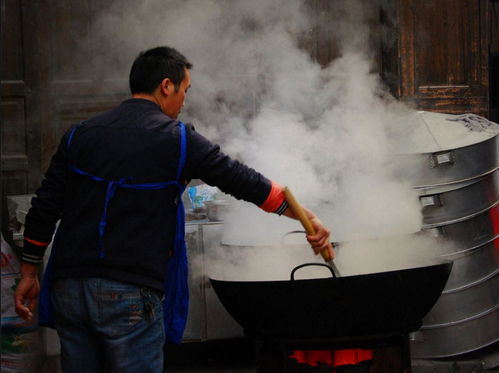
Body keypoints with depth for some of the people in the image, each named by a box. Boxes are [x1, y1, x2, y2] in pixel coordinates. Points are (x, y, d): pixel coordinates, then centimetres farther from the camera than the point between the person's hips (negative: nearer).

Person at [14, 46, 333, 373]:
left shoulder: (80, 134, 9)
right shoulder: (177, 138, -4)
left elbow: (43, 210, 8)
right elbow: (243, 181, -1)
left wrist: (29, 274, 16)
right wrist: (309, 217, 6)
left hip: (68, 291, 5)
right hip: (130, 296, -5)